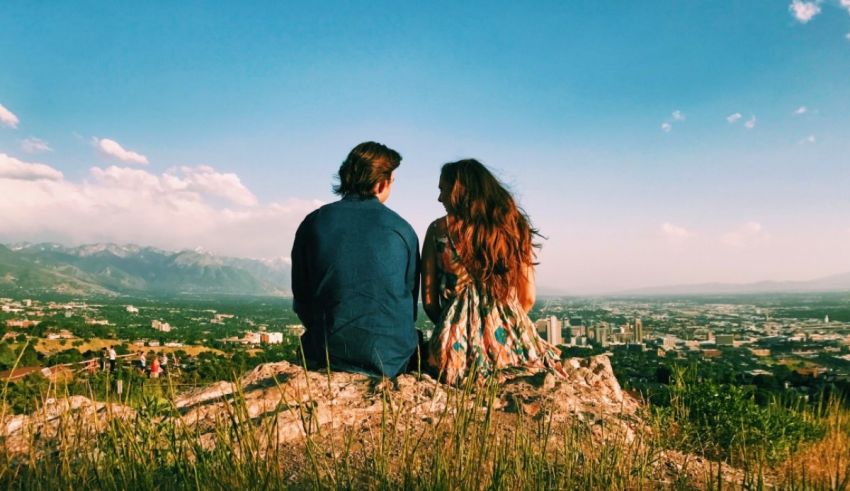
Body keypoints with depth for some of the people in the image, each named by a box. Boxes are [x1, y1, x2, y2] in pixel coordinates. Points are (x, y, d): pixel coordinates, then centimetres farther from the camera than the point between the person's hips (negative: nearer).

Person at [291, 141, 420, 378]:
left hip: (329, 352, 1)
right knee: (417, 339, 30)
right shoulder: (401, 229, -2)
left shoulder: (312, 223, 0)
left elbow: (301, 298, 7)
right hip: (391, 358, -1)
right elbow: (410, 295, 8)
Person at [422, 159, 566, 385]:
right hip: (512, 341, 2)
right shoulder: (514, 226, 5)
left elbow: (429, 300, 3)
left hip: (459, 351, -2)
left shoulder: (439, 229, -1)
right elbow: (527, 298, 7)